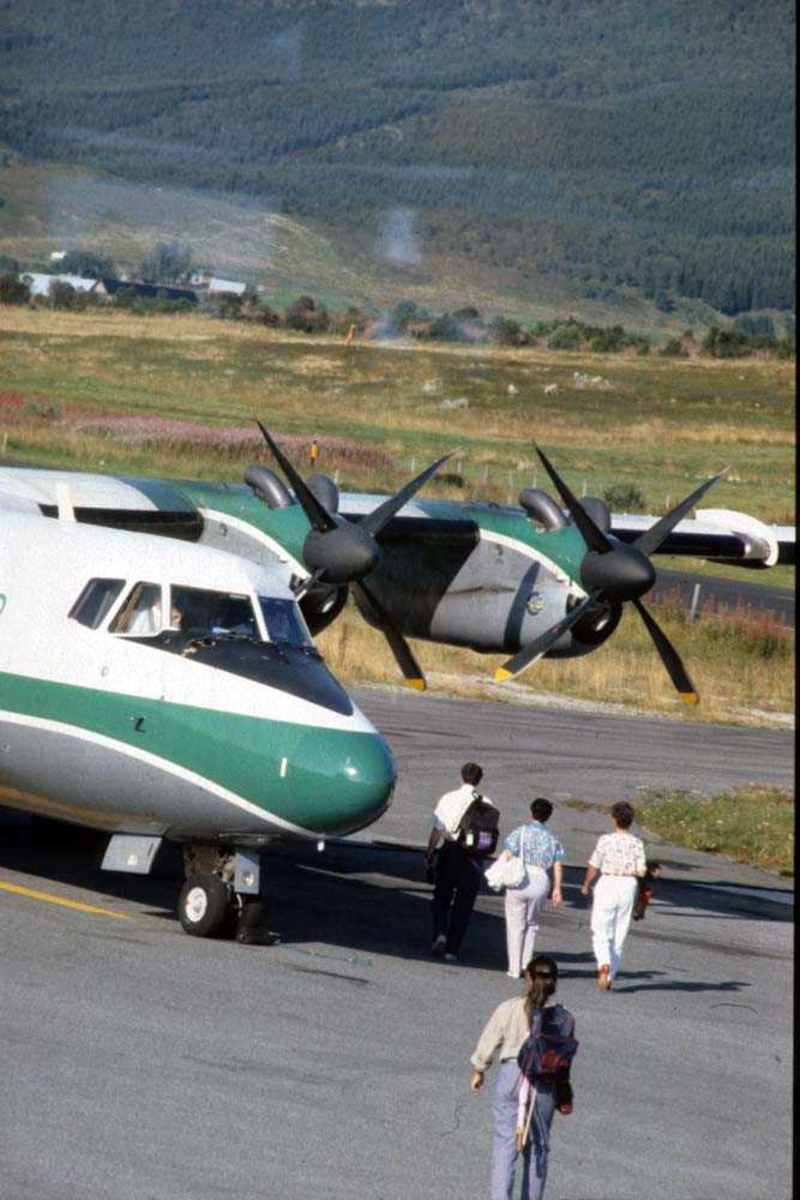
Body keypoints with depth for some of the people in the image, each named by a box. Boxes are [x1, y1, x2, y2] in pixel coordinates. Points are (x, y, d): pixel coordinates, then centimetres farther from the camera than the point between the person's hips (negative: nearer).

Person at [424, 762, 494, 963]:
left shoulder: (448, 799, -4)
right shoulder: (486, 803, -2)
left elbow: (437, 831, -3)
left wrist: (429, 855, 4)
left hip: (450, 850, 0)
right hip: (473, 856, 0)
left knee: (441, 897, 17)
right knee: (463, 904, 10)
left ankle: (440, 934, -6)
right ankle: (452, 949, 9)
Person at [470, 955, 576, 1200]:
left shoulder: (508, 1009, -6)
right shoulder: (564, 1017, -3)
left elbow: (488, 1043, 3)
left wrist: (478, 1072, 20)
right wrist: (565, 1097, 19)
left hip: (511, 1076, -1)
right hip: (545, 1086, 1)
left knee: (505, 1144, 0)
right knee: (538, 1148, 15)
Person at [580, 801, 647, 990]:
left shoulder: (606, 840, -8)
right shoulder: (637, 843, -4)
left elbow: (593, 866, -2)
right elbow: (641, 871, -7)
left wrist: (586, 884, 15)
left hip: (607, 884, -3)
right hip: (628, 885, 3)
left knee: (601, 932, 1)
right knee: (619, 934, 12)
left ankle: (604, 965, -26)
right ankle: (610, 977, 16)